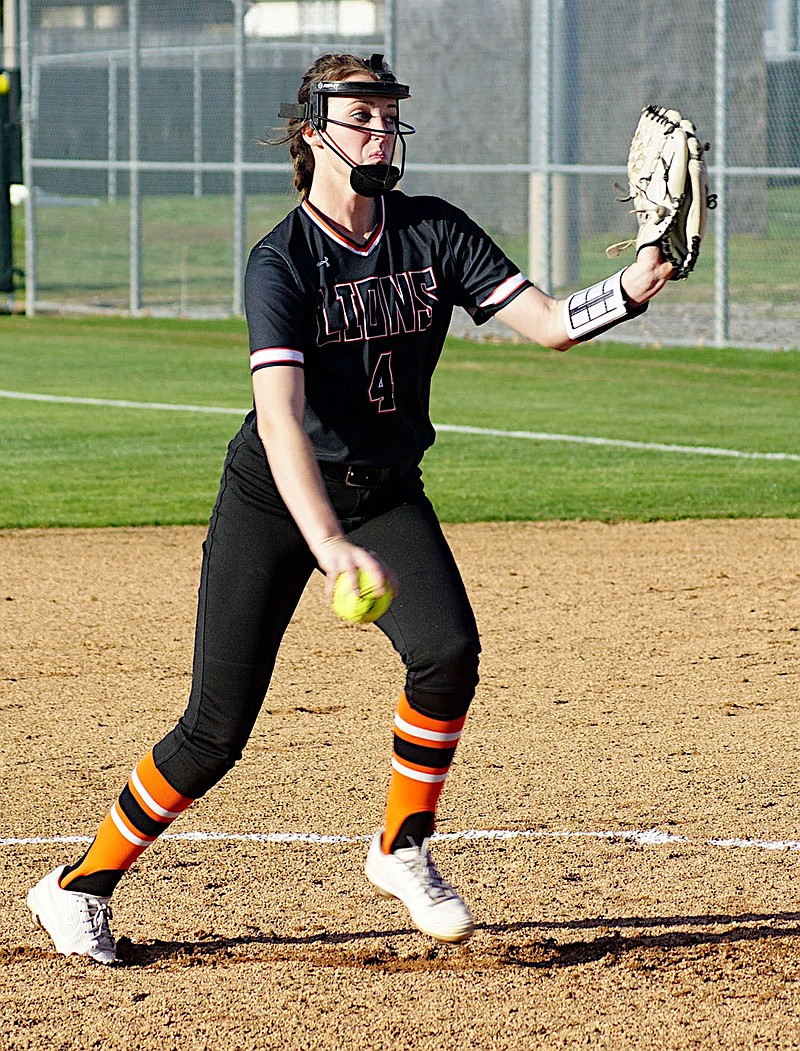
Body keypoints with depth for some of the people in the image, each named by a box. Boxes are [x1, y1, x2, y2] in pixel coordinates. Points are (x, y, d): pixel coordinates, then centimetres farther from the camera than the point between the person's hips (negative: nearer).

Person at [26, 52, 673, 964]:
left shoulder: (435, 234, -6)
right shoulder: (281, 263, -20)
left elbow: (547, 322, -12)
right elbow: (280, 414, -34)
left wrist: (636, 286, -32)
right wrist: (329, 544, -48)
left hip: (386, 494, 4)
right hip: (275, 502, -4)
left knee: (448, 652, -23)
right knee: (218, 730, -5)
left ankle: (403, 851, -1)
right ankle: (81, 886, 14)